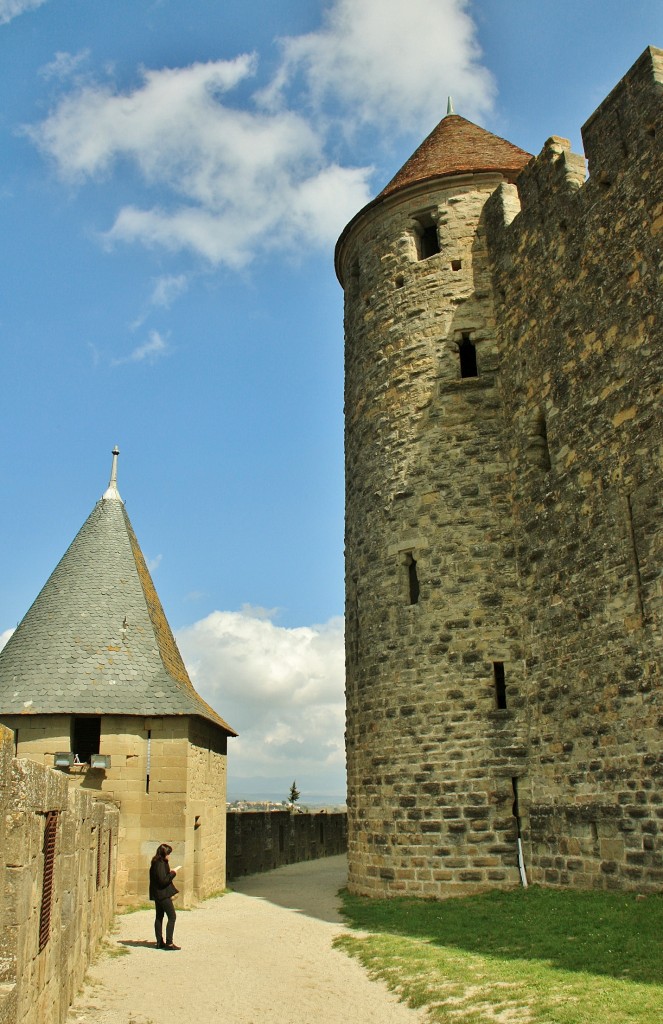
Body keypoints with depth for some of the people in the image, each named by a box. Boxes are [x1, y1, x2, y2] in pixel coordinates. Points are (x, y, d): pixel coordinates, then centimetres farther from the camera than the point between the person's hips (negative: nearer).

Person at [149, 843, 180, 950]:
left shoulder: (155, 863, 10)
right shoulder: (161, 864, -20)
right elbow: (163, 881, -23)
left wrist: (170, 873, 13)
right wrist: (173, 873, -14)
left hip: (157, 895, 10)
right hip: (163, 894, -10)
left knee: (159, 917, 13)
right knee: (172, 916, -6)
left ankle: (159, 942, 18)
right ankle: (169, 942, -7)